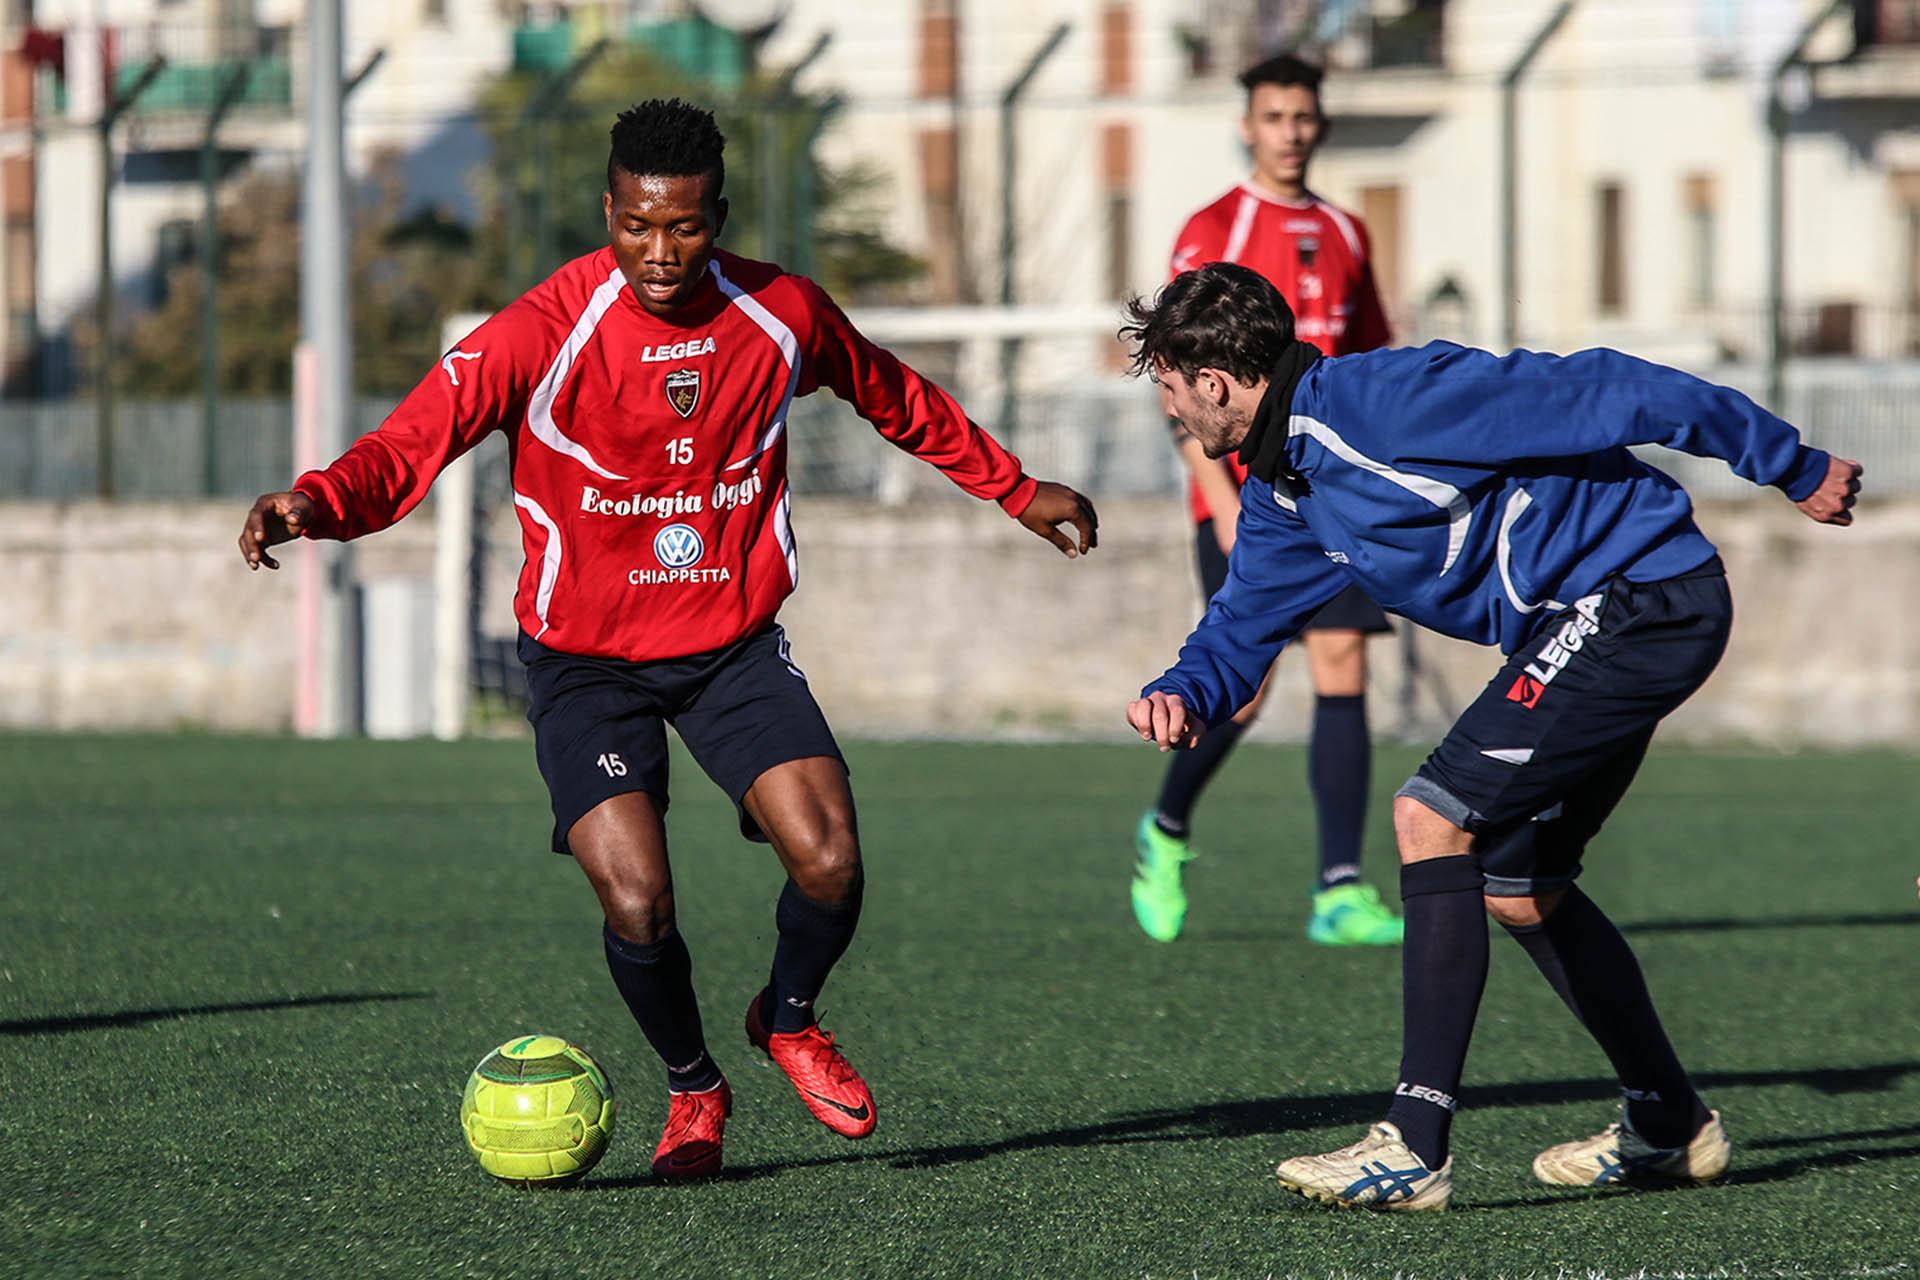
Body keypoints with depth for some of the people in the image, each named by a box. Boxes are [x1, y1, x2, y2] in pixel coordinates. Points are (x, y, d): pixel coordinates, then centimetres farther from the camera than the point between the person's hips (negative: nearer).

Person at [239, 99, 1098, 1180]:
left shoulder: (783, 316, -6)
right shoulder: (544, 332, -18)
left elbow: (898, 400, 14)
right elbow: (415, 443, -27)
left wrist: (1016, 490, 23)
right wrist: (317, 503, -47)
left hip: (735, 644, 3)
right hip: (587, 663, -2)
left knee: (830, 864, -15)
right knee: (637, 904, -17)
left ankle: (789, 1018, 20)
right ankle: (695, 1090, 14)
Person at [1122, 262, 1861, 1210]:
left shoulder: (1383, 402, -21)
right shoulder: (1282, 490, 10)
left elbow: (1600, 396, -19)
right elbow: (1243, 625, 18)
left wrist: (1793, 467, -14)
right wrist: (1184, 695, -8)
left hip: (1642, 594, -10)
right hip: (1583, 627, 10)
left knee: (1433, 818, -18)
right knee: (1515, 887, 17)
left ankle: (1415, 1148, -22)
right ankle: (1669, 1127, 30)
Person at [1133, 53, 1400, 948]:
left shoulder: (1344, 236, 13)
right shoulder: (1212, 235, -4)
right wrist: (1223, 498, -18)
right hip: (1242, 494, -5)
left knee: (1343, 674, -5)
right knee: (1244, 689, -6)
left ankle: (1340, 893, -7)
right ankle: (1167, 833, 22)